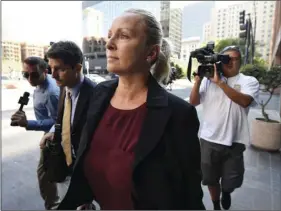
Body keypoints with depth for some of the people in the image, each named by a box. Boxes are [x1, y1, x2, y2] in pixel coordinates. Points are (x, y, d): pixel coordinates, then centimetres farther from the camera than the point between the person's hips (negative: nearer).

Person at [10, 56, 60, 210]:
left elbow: (56, 121, -32)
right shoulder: (42, 82, -6)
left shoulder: (51, 92, -34)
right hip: (51, 132, 10)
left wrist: (28, 124, -41)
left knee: (44, 172, -1)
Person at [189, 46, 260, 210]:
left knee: (231, 182, 15)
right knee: (211, 179, 17)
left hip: (234, 142, -1)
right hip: (209, 140, 2)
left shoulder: (249, 81, -2)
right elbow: (193, 102, -3)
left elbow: (244, 101, -22)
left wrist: (219, 82, -23)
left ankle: (226, 191, 51)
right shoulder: (208, 80, 2)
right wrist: (198, 80, -14)